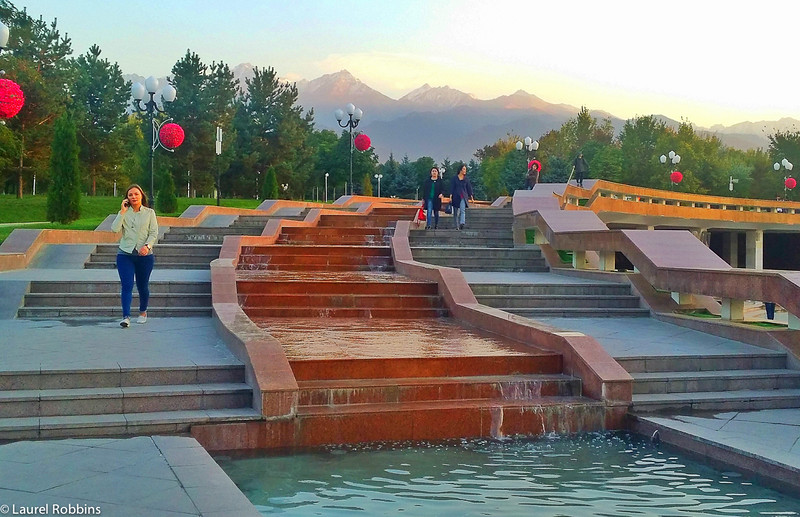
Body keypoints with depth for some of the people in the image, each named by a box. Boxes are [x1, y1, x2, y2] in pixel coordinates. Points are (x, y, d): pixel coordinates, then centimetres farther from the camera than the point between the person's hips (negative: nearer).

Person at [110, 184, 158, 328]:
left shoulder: (149, 213, 5)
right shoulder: (124, 213, 6)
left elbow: (154, 232, -1)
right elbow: (114, 229, -8)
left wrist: (147, 246, -17)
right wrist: (122, 212, -9)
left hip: (144, 255, 0)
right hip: (125, 254, 0)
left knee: (142, 286, 10)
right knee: (126, 286, -10)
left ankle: (143, 312, 32)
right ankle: (126, 317, -15)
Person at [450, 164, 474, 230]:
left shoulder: (466, 179, 8)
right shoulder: (455, 178, 3)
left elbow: (469, 188, 10)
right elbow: (452, 187, 0)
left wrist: (471, 196, 5)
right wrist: (451, 196, -8)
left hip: (463, 196, 0)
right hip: (456, 196, 0)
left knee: (463, 210, -20)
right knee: (456, 212, 5)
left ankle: (462, 223, -35)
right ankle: (456, 226, 15)